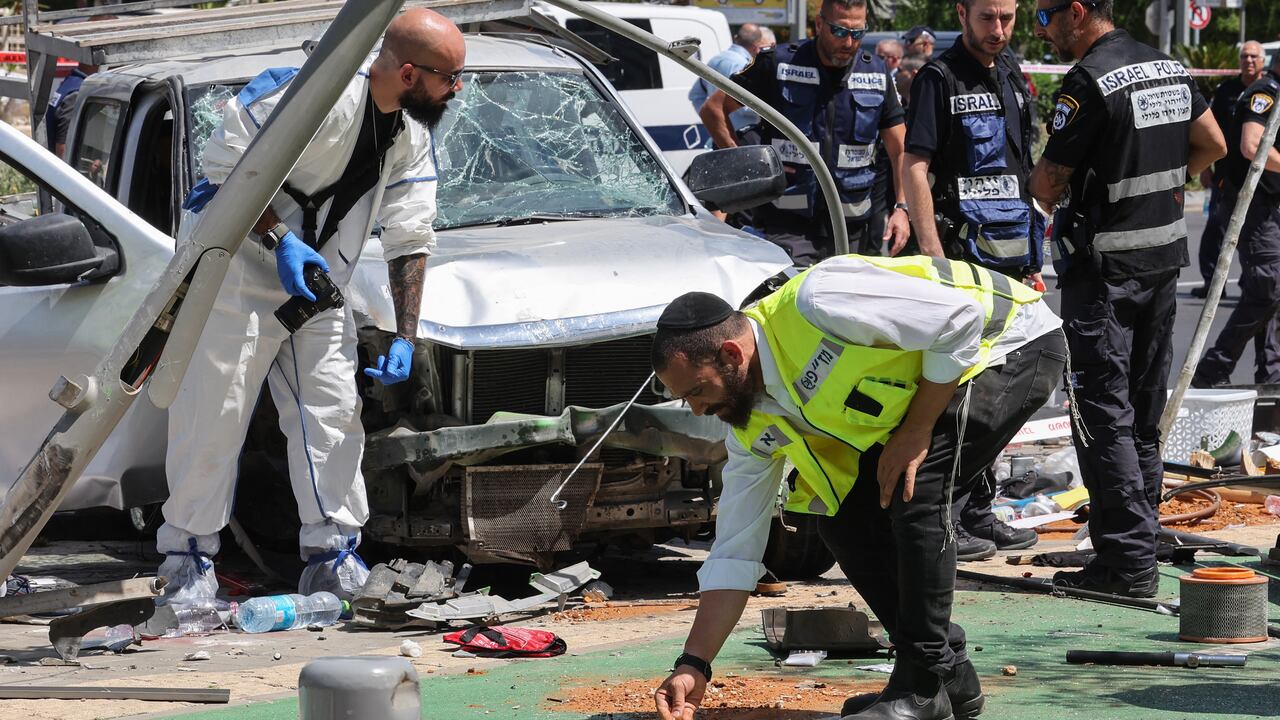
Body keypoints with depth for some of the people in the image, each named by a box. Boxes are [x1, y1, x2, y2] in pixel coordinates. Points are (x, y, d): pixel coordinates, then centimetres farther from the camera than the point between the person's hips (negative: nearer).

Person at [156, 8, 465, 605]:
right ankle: (189, 561, 5)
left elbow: (410, 240, 8)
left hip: (315, 288, 7)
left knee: (332, 415, 1)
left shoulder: (413, 140, 3)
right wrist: (280, 240, -26)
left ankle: (332, 560, 7)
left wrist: (405, 337, 2)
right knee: (212, 416, -5)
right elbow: (231, 163, -21)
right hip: (235, 268, -7)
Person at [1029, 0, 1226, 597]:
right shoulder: (1170, 67, 8)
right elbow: (1213, 145, 19)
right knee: (1144, 414, 15)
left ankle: (1128, 563, -7)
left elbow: (1048, 183, -12)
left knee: (1103, 415, -5)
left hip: (1105, 268, -8)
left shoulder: (1087, 82, -16)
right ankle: (1140, 544, 21)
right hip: (1166, 256, 8)